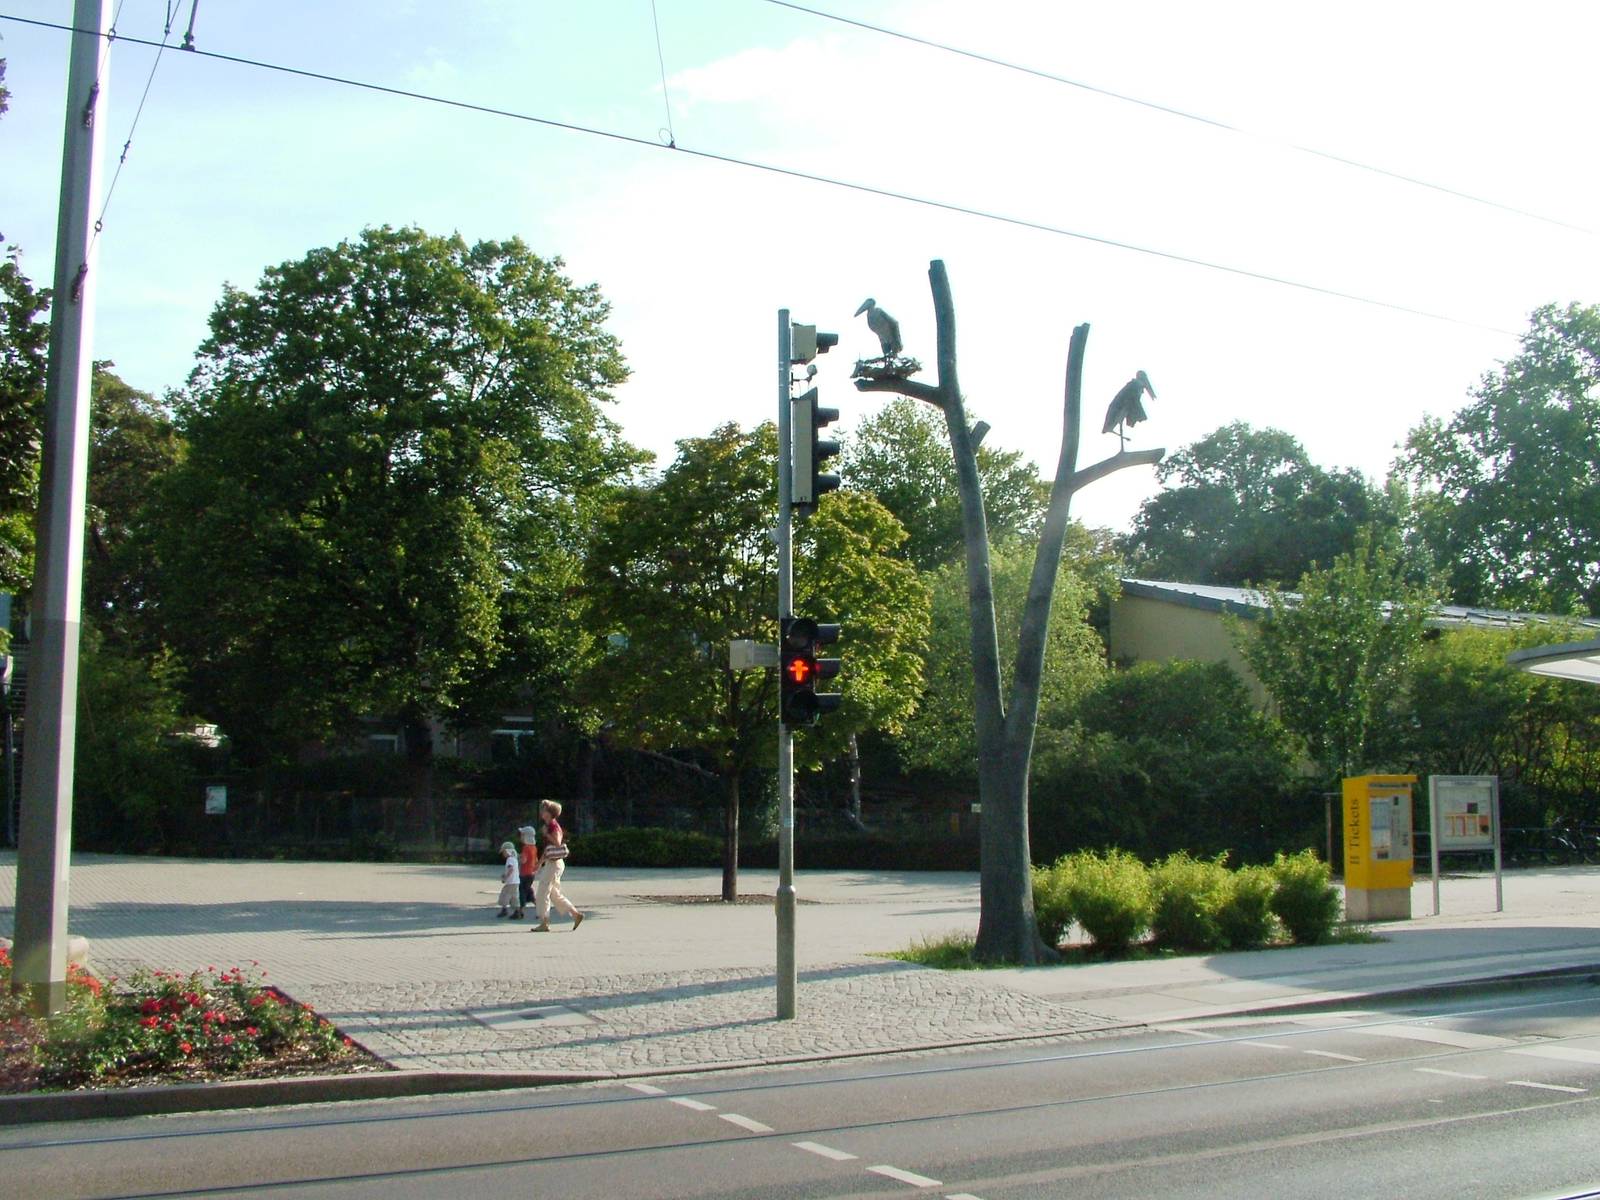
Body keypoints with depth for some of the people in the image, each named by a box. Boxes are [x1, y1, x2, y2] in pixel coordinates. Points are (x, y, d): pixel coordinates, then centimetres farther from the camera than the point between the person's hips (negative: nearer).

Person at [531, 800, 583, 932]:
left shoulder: (553, 825, -13)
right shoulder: (550, 826, 15)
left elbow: (557, 842, -25)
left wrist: (546, 834, -16)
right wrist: (540, 862, 22)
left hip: (554, 864, -10)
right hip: (551, 863, 10)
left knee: (542, 893, -5)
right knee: (554, 894, 14)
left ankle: (544, 924, 0)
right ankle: (576, 915, 14)